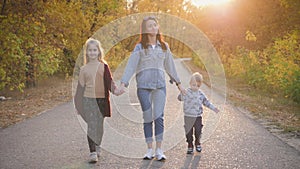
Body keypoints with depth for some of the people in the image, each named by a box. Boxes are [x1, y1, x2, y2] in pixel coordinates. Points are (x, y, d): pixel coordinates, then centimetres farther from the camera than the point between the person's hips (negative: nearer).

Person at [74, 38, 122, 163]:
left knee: (99, 126, 9)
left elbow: (109, 81, 0)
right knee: (91, 126, -7)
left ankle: (97, 147, 32)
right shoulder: (84, 69, 6)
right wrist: (78, 104, 8)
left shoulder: (103, 66, 3)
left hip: (101, 99, 1)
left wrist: (115, 90, -20)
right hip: (88, 100, -1)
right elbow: (81, 87, 9)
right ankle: (92, 153, -7)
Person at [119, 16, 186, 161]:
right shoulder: (140, 47, 1)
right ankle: (150, 150, 11)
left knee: (159, 117, -8)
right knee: (148, 118, 2)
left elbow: (170, 66, 18)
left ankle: (159, 150, -2)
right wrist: (123, 83, -19)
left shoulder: (164, 47, 10)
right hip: (143, 85, -1)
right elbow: (131, 66, -7)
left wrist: (178, 83, 22)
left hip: (159, 85, 2)